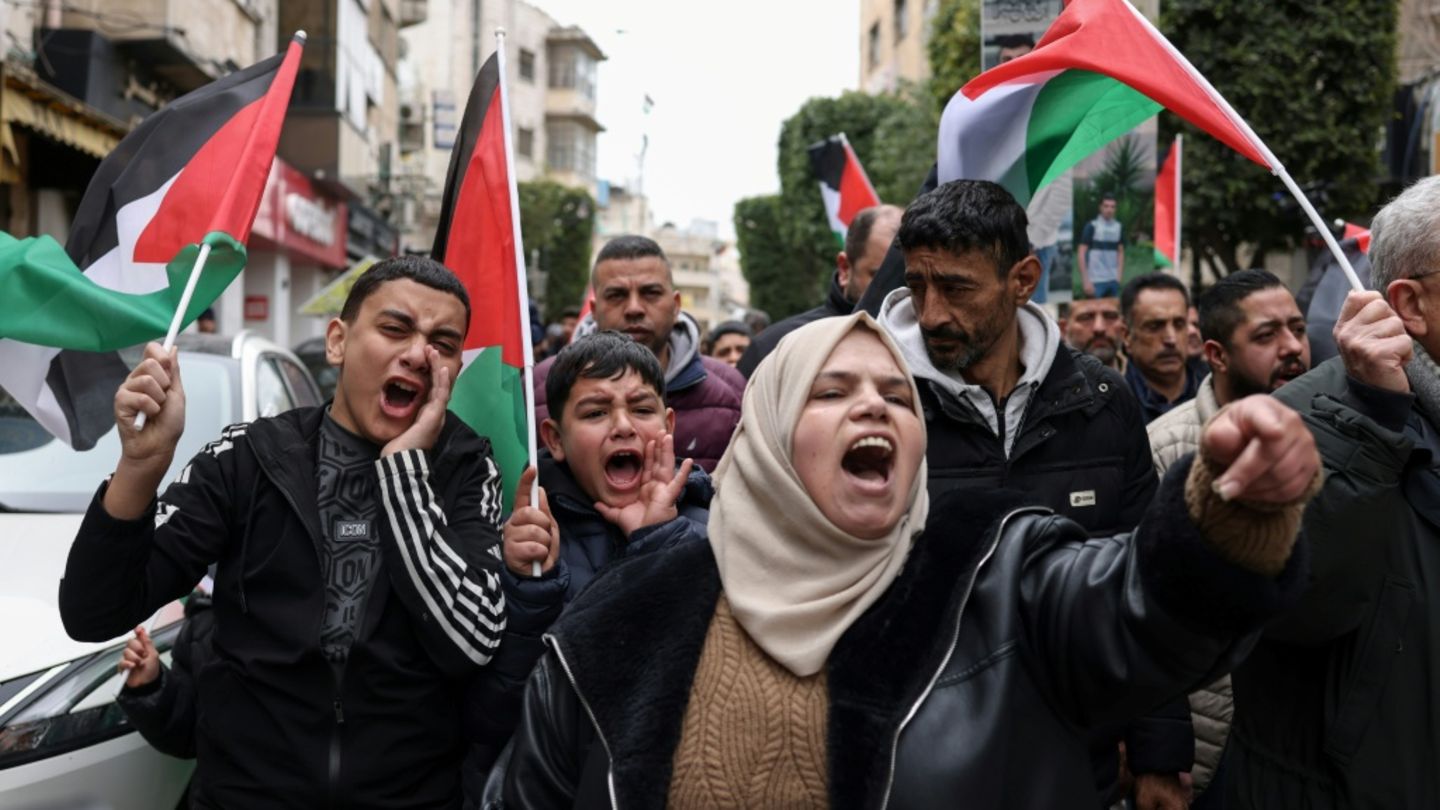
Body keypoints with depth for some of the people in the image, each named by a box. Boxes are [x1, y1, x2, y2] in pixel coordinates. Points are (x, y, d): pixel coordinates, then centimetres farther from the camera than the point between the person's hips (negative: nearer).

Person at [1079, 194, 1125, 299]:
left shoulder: (1119, 227, 8)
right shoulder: (1092, 226, -5)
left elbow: (1120, 252, 15)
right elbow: (1081, 254, -6)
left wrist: (1119, 277, 7)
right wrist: (1086, 281, -10)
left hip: (1113, 281, 4)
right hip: (1095, 281, -4)